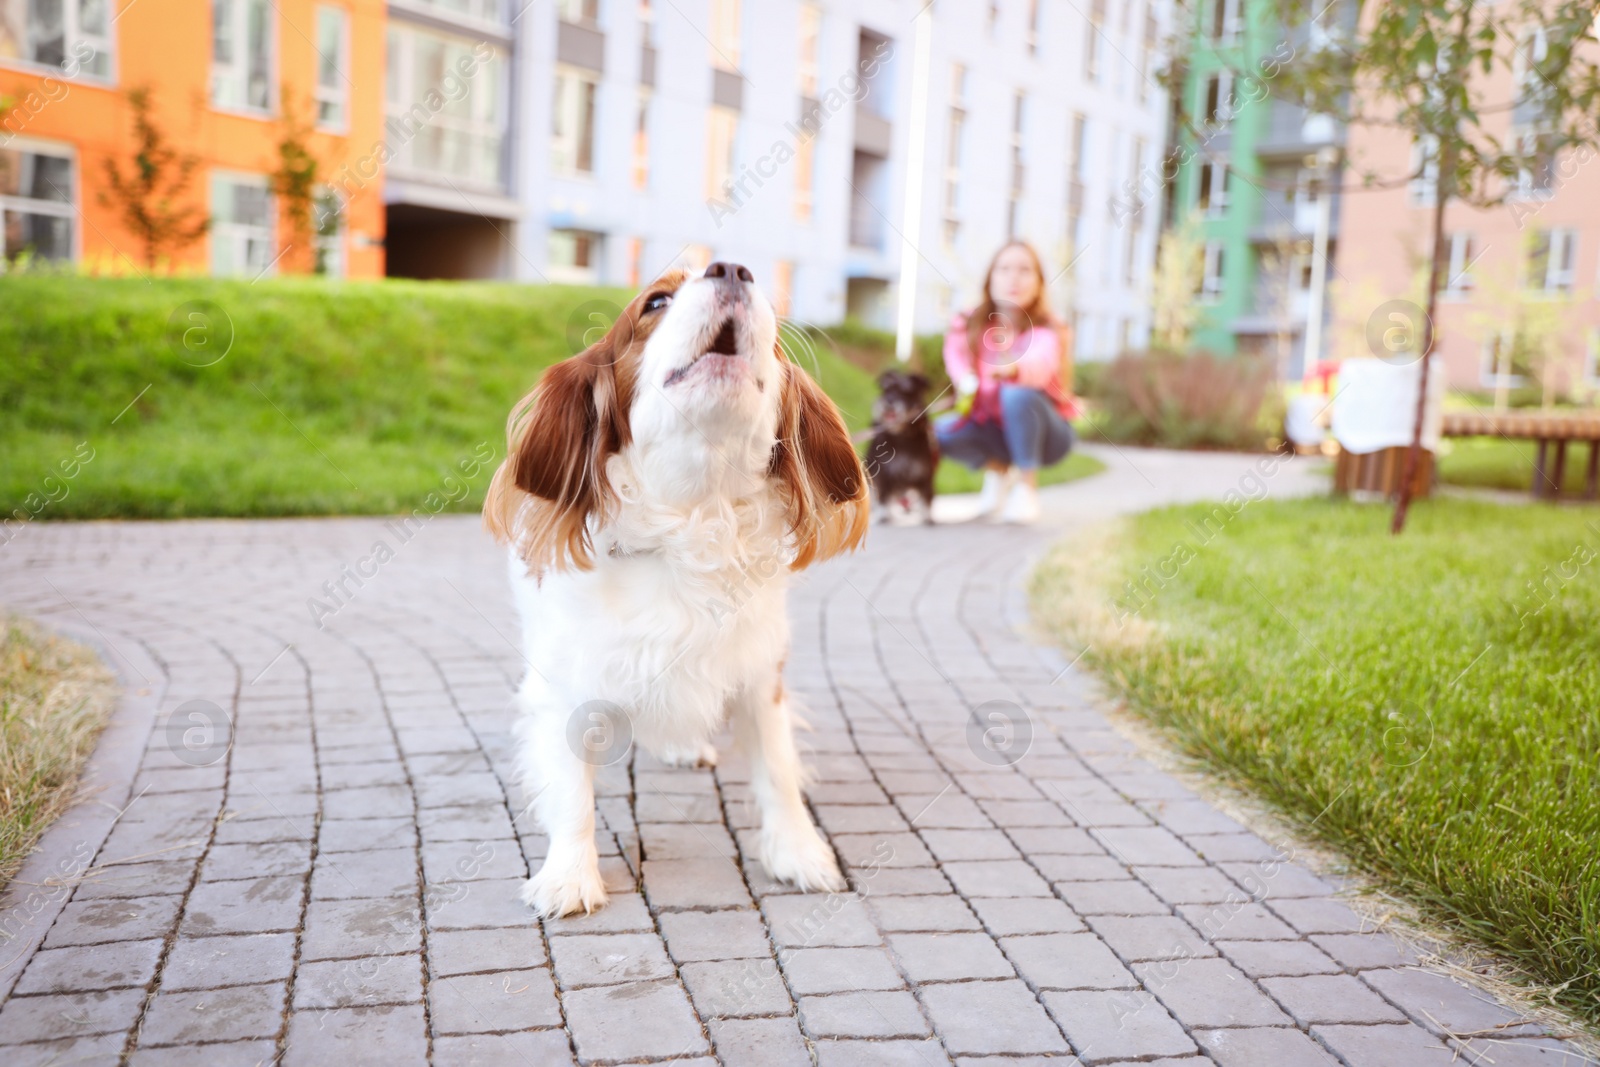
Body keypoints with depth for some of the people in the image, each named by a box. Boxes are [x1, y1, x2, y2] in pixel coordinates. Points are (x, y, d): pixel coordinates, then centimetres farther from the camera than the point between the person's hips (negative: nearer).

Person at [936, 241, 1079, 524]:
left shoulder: (1045, 330, -21)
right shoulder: (972, 325, -6)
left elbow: (1042, 362, -43)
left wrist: (1014, 367, -66)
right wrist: (966, 380, -42)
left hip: (1045, 433, -4)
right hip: (994, 426, 4)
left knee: (1017, 395, -35)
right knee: (941, 432, -24)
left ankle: (1026, 487, -16)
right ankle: (996, 469, 8)